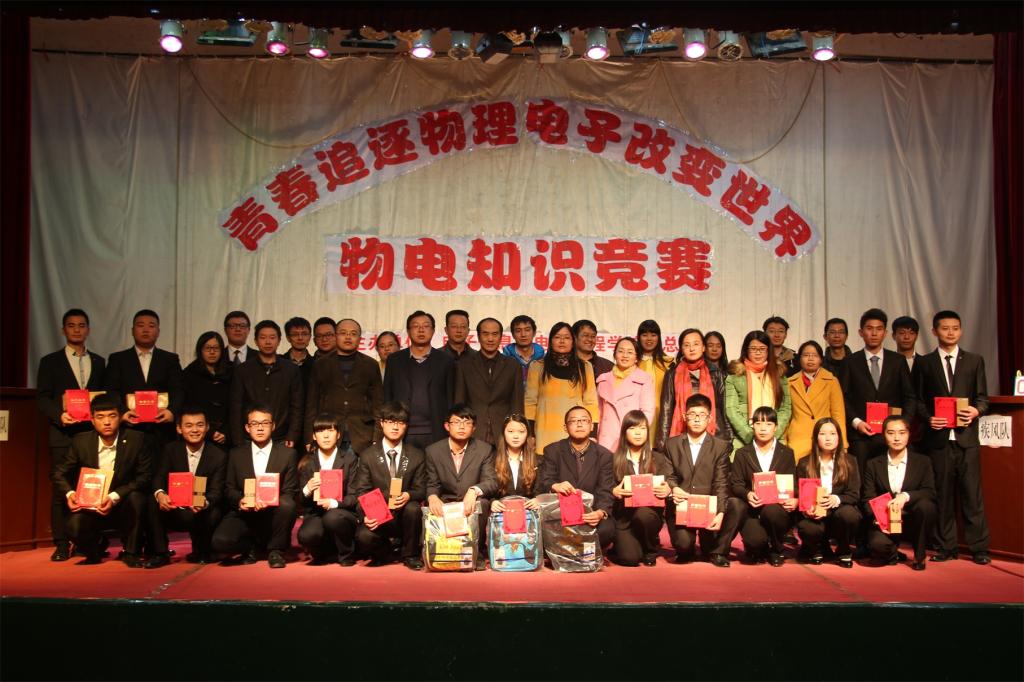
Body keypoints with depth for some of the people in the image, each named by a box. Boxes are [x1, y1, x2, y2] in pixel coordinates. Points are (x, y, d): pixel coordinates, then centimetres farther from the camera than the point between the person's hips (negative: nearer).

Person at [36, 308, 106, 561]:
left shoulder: (99, 362, 16)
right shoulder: (50, 361, 9)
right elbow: (42, 398, 2)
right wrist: (60, 415, -16)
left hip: (93, 433, 2)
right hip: (63, 434, -2)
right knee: (62, 489, -1)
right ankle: (61, 543, 5)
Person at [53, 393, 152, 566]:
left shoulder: (137, 440, -10)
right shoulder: (81, 442, -3)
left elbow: (145, 477, -12)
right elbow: (59, 473, 7)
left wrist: (114, 497, -26)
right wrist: (69, 493, -15)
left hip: (123, 506, -1)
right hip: (90, 507, 1)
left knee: (136, 497, -34)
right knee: (74, 528, -29)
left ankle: (131, 552, -11)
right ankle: (94, 551, 10)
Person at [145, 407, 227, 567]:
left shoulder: (219, 456, -7)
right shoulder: (171, 449, 2)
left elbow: (216, 491, -13)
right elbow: (159, 477, -7)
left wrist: (205, 503, -37)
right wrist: (160, 494, -32)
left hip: (203, 512, -2)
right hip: (174, 511, 2)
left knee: (213, 514, -34)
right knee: (152, 502, -25)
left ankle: (201, 553, -2)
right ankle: (160, 553, -13)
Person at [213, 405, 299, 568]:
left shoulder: (287, 453, 2)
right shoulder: (236, 454, 8)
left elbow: (290, 491, -1)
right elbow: (229, 488, 9)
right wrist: (239, 500, -15)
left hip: (273, 514, -1)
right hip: (244, 513, 1)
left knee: (287, 505, -35)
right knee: (220, 541, -28)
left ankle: (275, 550, -8)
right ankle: (252, 547, 8)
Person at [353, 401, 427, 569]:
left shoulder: (417, 456, 4)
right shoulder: (367, 455, 3)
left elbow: (421, 490, 3)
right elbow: (361, 491, 0)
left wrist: (408, 495, -22)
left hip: (404, 515, 1)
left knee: (413, 508, -34)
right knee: (363, 537, -32)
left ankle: (410, 555, -6)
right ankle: (384, 552, 8)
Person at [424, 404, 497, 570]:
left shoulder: (485, 450, -1)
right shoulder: (433, 451, 3)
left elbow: (492, 482, -10)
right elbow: (432, 485, 2)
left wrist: (474, 491, -33)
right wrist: (432, 497, -24)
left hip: (473, 503, -1)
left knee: (481, 503, -33)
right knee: (429, 506, -30)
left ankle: (478, 553, -14)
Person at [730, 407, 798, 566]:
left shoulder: (787, 453, 14)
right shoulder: (742, 454, 11)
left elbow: (794, 484, 8)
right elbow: (736, 484, 4)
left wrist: (794, 500, -14)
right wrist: (747, 494, -18)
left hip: (777, 509, 1)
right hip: (752, 511, -1)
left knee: (770, 510, -36)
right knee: (755, 539, -31)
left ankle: (776, 551, -4)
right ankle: (758, 551, 11)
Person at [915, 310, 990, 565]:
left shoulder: (974, 360, 10)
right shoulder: (925, 363, 9)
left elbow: (982, 396, 8)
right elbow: (919, 400, 8)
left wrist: (976, 410, -13)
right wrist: (928, 418, -10)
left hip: (966, 436, 0)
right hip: (938, 436, 0)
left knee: (972, 493, 0)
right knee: (943, 494, 4)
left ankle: (978, 548, 9)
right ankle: (946, 547, 12)